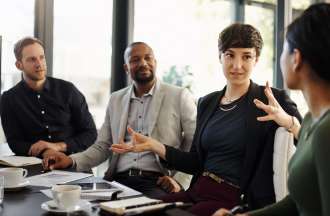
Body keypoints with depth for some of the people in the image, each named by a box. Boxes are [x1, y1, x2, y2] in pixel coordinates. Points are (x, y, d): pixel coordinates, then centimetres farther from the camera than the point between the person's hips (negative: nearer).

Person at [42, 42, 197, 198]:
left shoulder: (179, 97, 4)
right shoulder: (116, 99, 17)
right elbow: (102, 147, 18)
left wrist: (180, 180, -12)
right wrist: (71, 160, -1)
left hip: (157, 184, -4)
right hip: (118, 181, 4)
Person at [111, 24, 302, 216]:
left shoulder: (272, 100, -4)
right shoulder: (207, 103, 12)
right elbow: (197, 162, 12)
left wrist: (287, 121, -31)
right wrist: (153, 145, 4)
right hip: (197, 192, 5)